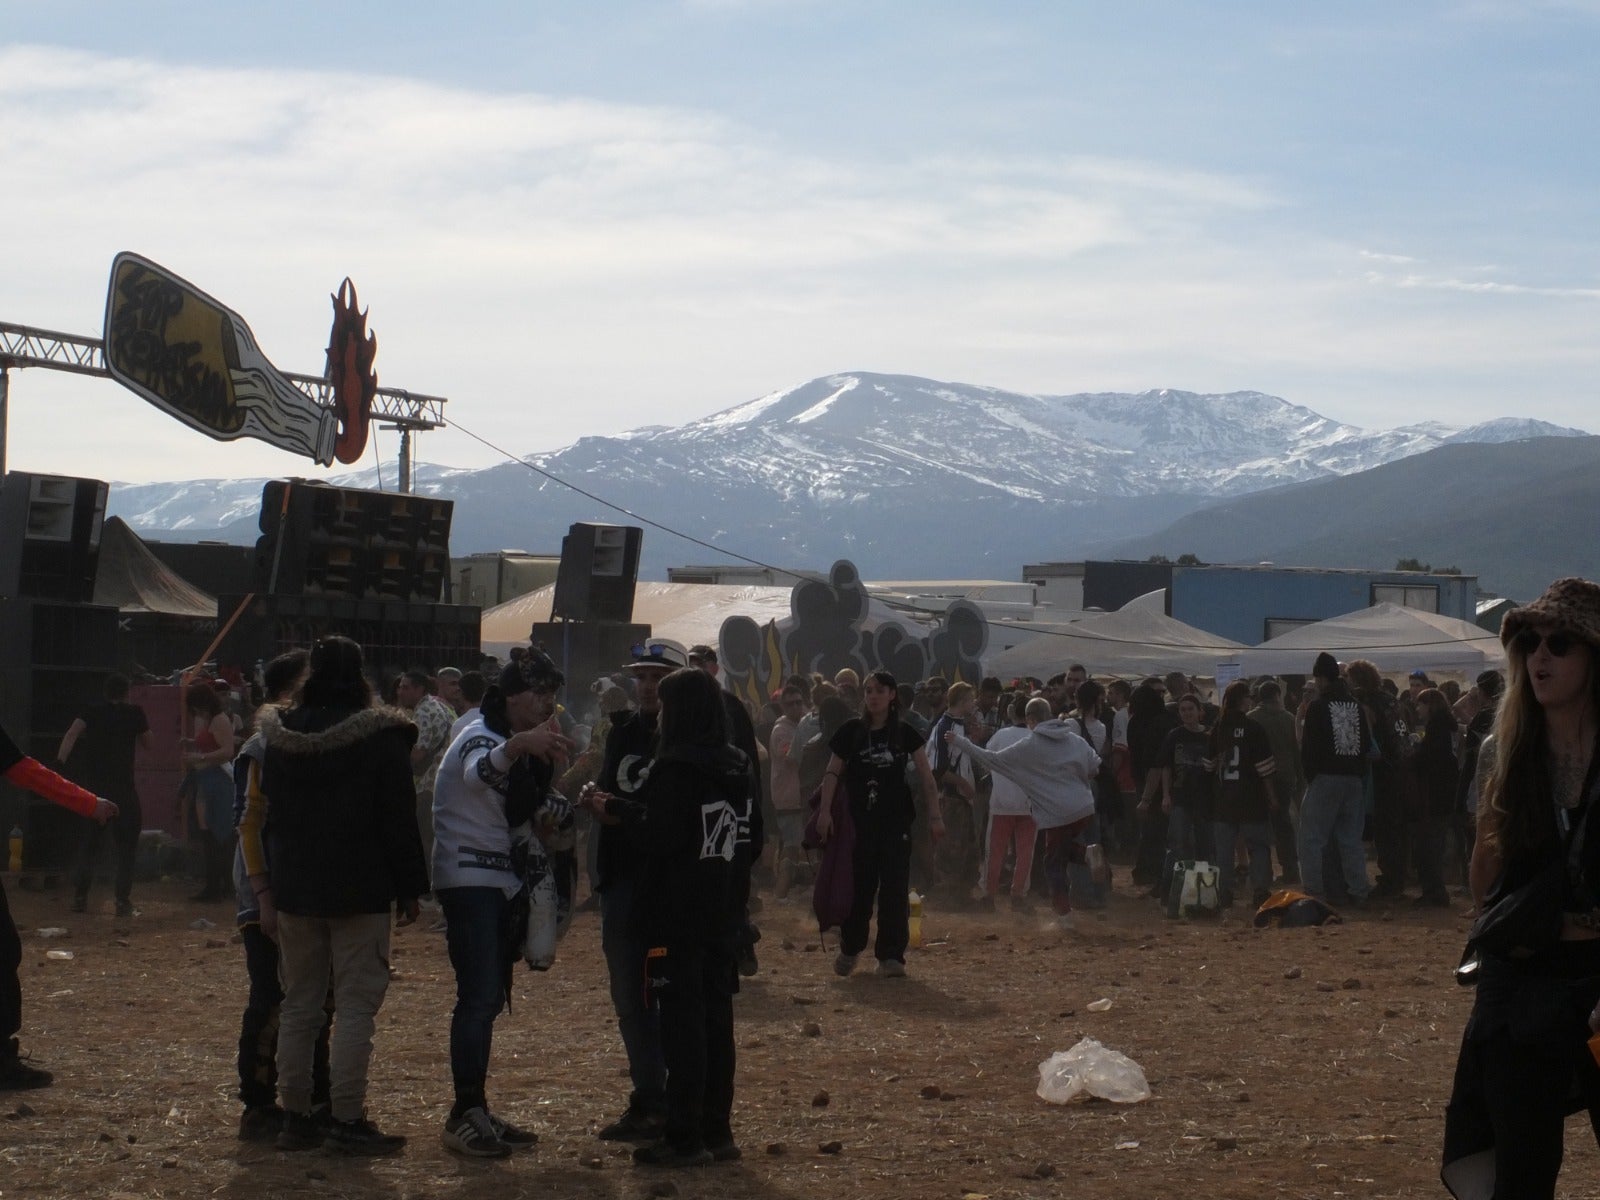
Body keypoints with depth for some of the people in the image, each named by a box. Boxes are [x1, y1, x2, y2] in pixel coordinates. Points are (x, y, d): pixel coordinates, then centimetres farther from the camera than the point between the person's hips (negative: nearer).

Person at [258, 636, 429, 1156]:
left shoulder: (279, 738, 4)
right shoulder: (380, 737, -10)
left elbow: (266, 814, 10)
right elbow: (399, 819, -9)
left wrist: (271, 880, 16)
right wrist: (410, 887, -2)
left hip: (294, 890, 5)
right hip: (360, 890, -5)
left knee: (298, 1004, 12)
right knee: (356, 1004, -2)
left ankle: (295, 1116, 14)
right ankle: (347, 1119, -7)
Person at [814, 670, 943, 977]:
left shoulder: (904, 733, 1)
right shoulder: (852, 731, 0)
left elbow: (926, 777, 1)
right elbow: (833, 773, 2)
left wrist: (935, 816, -6)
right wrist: (825, 810, -8)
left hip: (896, 819, 0)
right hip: (860, 819, 0)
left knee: (894, 887, -4)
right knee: (859, 885, 6)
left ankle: (890, 956, 1)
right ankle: (850, 949, 24)